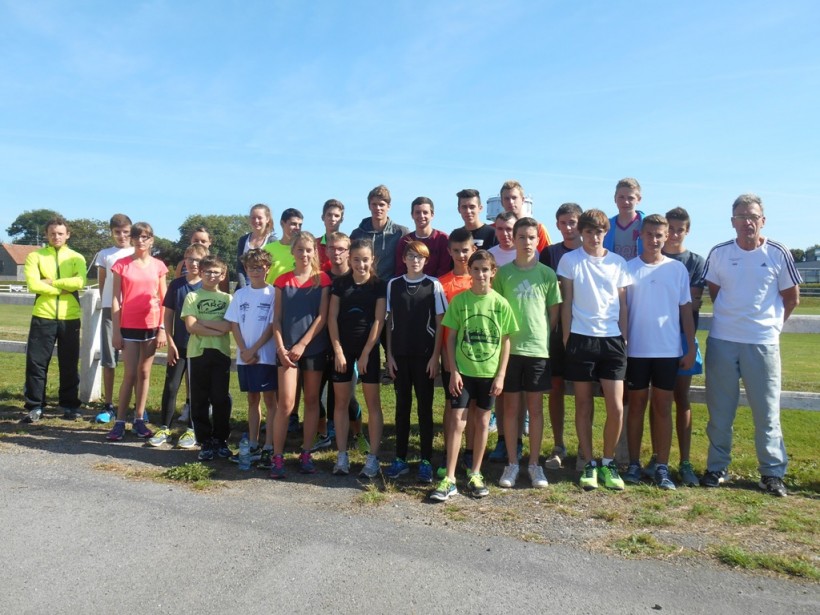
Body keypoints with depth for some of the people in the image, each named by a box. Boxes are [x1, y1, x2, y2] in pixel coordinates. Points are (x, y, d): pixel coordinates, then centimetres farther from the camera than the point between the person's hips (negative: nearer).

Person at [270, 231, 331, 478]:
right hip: (287, 349, 0)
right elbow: (277, 319, 5)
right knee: (286, 403, -6)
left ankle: (306, 454, 16)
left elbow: (322, 317, -4)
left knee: (312, 401, 6)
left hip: (314, 348, 0)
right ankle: (277, 457, 2)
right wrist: (280, 348, -7)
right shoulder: (282, 280, 6)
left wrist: (302, 344, -10)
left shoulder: (322, 279, 2)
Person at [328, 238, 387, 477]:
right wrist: (338, 350, -7)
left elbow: (378, 321, -6)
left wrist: (365, 354, -11)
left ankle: (373, 458, 6)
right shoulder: (340, 283, 3)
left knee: (373, 403, 0)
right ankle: (342, 455, 14)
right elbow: (332, 317, 1)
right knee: (341, 402, 5)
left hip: (368, 348, -2)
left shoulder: (379, 285, -1)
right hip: (342, 347, 2)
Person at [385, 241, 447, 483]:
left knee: (424, 407, 4)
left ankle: (426, 461, 12)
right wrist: (389, 354, 2)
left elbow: (439, 323, -1)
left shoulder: (433, 285, -1)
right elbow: (389, 321, 7)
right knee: (402, 406, 9)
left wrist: (435, 356, -7)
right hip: (400, 355, 2)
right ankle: (400, 459, 17)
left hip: (425, 356, -2)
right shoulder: (393, 284, 5)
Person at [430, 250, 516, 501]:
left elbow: (506, 341, 2)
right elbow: (451, 337, 0)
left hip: (489, 372, 1)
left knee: (482, 421, 10)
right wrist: (453, 371, -6)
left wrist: (501, 375, -3)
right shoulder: (459, 300, -2)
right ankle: (449, 479, 3)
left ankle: (475, 474, 24)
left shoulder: (501, 303, -2)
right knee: (457, 421, -3)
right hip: (463, 371, -1)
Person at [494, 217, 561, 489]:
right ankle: (512, 463, 18)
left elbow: (554, 312, 7)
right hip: (509, 348, 0)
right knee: (511, 407, 6)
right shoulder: (503, 273, 2)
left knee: (535, 407, 8)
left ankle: (534, 464, 19)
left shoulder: (547, 274, 3)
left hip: (538, 348, 0)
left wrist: (545, 337, 0)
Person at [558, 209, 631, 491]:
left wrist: (625, 339, 5)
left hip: (612, 340, 2)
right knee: (583, 405, 6)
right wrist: (566, 338, -1)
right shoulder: (570, 260, 2)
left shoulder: (618, 263, 8)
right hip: (581, 338, -2)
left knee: (616, 407, -2)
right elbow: (566, 302, 2)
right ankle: (589, 464, 18)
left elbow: (622, 305, 11)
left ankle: (608, 463, 17)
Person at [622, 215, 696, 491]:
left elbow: (686, 310, 6)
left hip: (668, 350, 1)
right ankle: (634, 464, 16)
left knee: (663, 407, 6)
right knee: (636, 405, 8)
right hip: (636, 350, -1)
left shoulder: (678, 269, 4)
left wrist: (691, 348, 2)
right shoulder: (628, 268, 1)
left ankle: (662, 467, 14)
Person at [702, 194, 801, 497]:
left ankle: (772, 472, 18)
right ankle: (717, 467, 22)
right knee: (719, 409, 9)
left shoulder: (778, 253, -3)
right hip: (721, 341, 2)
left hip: (763, 342, -1)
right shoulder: (719, 253, 0)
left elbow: (791, 298, 7)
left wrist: (770, 322, 9)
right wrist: (731, 316, 10)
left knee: (767, 410, 5)